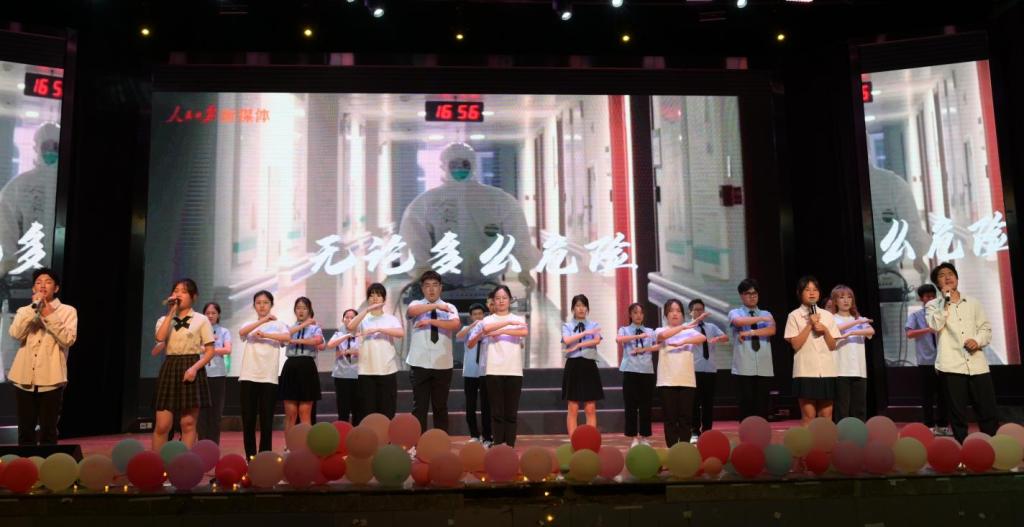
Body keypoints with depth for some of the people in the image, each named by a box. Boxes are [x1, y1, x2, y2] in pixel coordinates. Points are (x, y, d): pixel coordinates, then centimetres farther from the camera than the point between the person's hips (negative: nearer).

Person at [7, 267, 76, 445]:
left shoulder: (67, 311, 4)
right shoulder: (24, 310, 12)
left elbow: (68, 339, -9)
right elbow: (15, 334, -7)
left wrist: (50, 316, -14)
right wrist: (34, 307, -10)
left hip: (51, 379, -3)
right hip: (25, 378, 3)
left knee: (48, 430, 2)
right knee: (25, 430, 8)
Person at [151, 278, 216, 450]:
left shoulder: (201, 320, 3)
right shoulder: (164, 319, 12)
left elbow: (210, 351, -1)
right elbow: (160, 338, -12)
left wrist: (195, 368, -15)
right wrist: (171, 313, -7)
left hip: (191, 370, -2)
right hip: (169, 369, 2)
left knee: (188, 424, 0)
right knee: (161, 425, -2)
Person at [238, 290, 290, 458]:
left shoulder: (278, 324, 8)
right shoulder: (249, 325, 14)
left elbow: (287, 337, -15)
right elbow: (241, 332, -11)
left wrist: (265, 334, -19)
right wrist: (263, 320, -17)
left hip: (269, 378, -2)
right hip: (248, 377, 2)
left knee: (266, 421, 0)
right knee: (248, 421, 2)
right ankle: (250, 457, 11)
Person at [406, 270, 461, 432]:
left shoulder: (450, 307, 7)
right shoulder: (416, 304, 6)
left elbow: (455, 324, -15)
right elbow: (411, 311, -20)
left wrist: (431, 321, -20)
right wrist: (436, 306, -24)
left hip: (442, 364, 1)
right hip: (419, 364, -1)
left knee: (441, 407, 9)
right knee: (419, 406, 2)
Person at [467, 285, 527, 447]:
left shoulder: (518, 319, 12)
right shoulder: (487, 320, 8)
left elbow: (525, 332, -11)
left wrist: (501, 331, -16)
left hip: (514, 371, 1)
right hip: (493, 371, -1)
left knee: (511, 412, 3)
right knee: (497, 411, -1)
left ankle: (510, 446, 7)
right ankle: (498, 446, 3)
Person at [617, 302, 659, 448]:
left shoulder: (650, 331, 12)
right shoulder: (625, 330, 4)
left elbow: (659, 345, -1)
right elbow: (618, 339, -18)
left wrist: (643, 349, -11)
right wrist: (638, 336, -27)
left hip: (647, 371, 2)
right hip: (630, 371, -2)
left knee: (646, 405, 5)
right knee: (631, 405, 1)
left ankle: (645, 437, 15)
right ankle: (634, 437, 9)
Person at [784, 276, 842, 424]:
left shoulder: (827, 315, 10)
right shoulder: (794, 316, -1)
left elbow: (833, 346, 8)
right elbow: (795, 344, -8)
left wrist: (825, 330, -8)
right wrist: (809, 325, -11)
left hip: (826, 371, 4)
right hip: (806, 371, -4)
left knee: (826, 415, 6)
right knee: (808, 415, -1)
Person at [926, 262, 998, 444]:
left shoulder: (973, 303, 18)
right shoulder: (933, 305, 9)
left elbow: (986, 328, 15)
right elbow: (935, 326, -10)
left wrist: (978, 341, -6)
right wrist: (946, 300, -7)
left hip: (977, 364, 3)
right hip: (951, 365, -2)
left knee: (988, 411, 3)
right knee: (958, 414, 2)